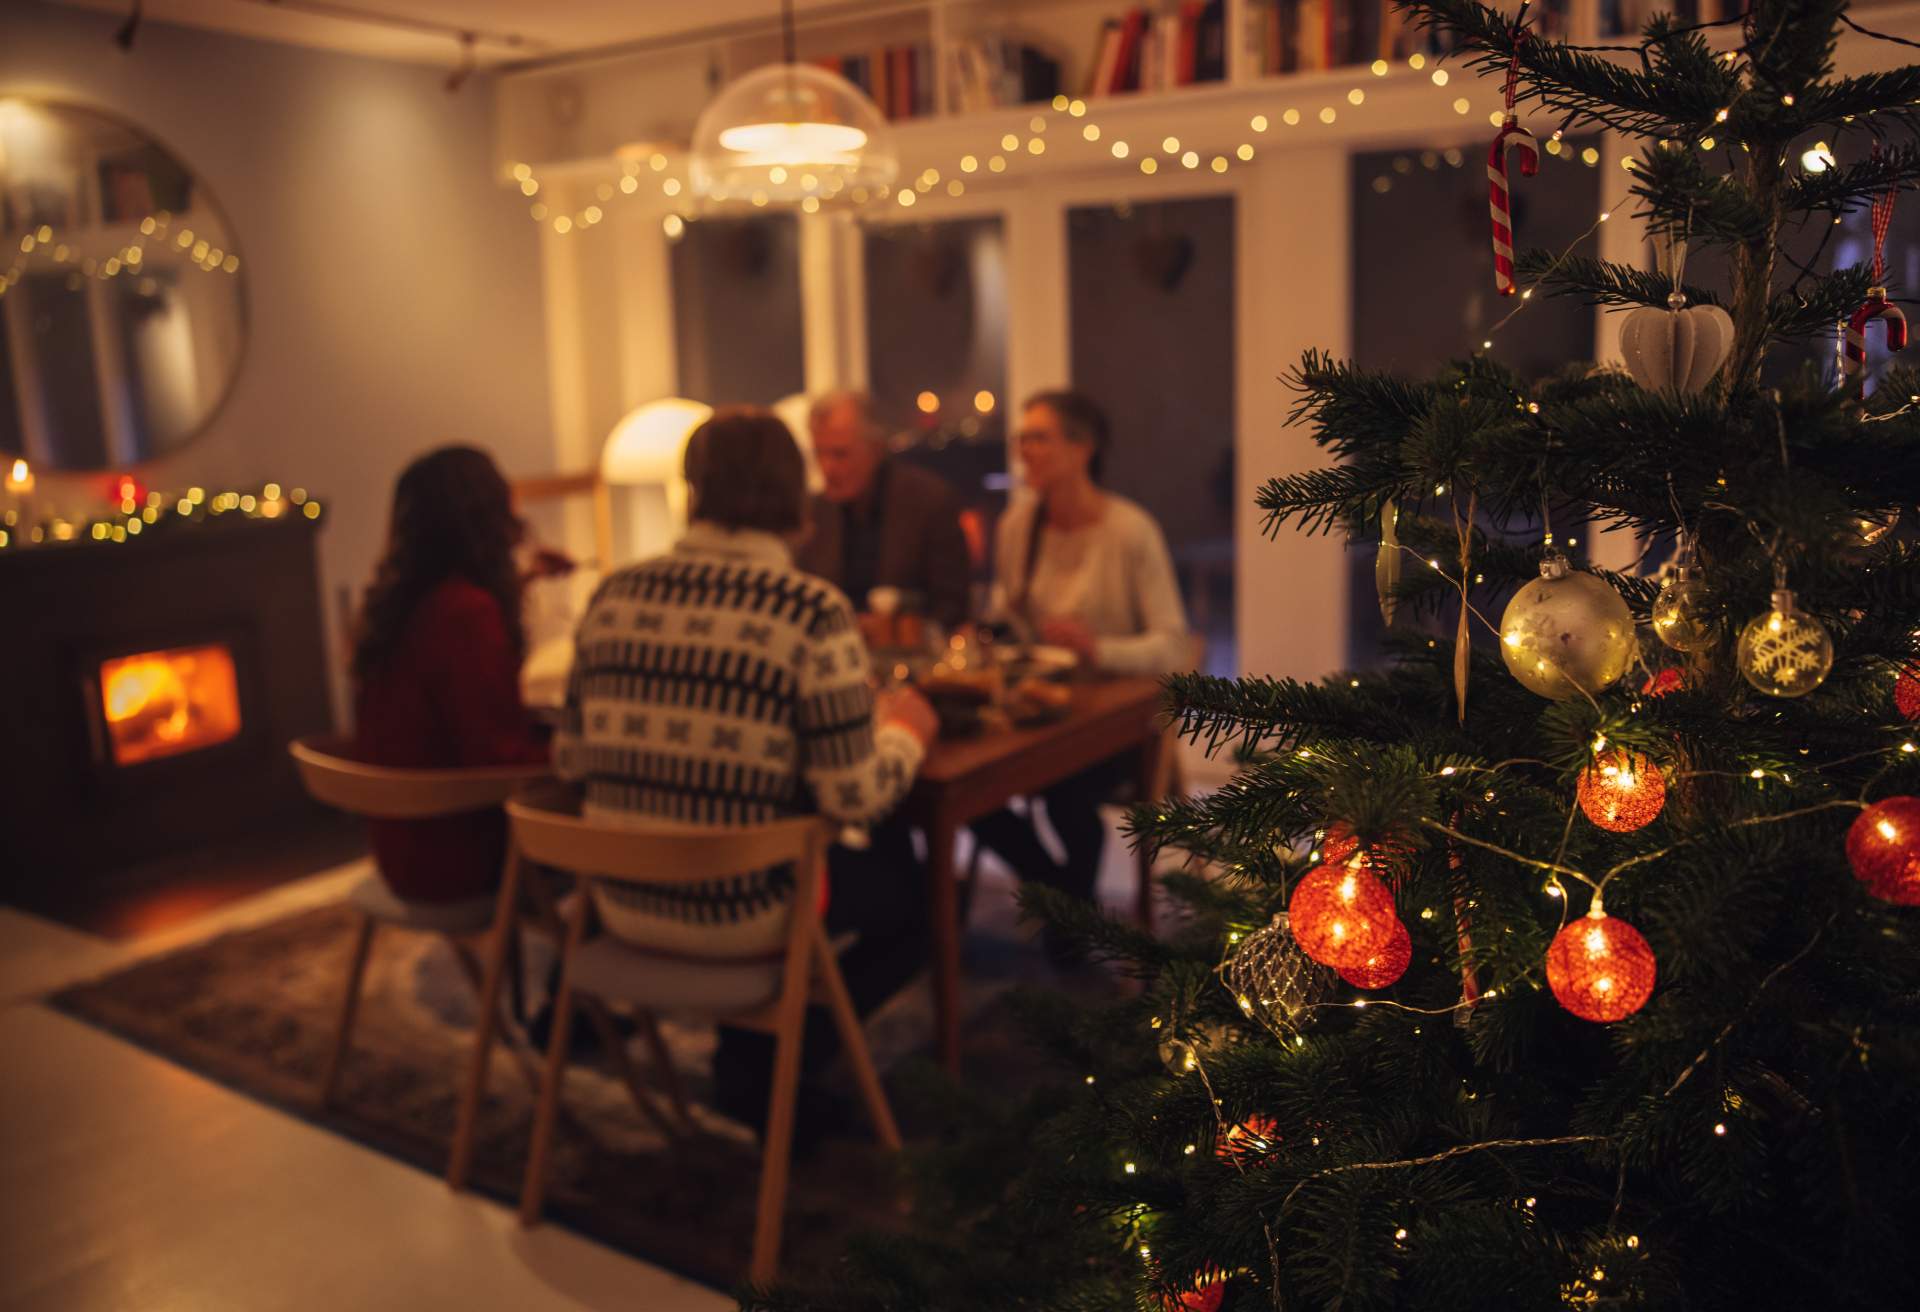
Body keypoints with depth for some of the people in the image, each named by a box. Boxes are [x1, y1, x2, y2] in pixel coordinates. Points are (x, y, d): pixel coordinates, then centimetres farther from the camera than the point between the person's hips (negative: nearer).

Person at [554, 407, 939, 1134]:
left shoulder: (614, 596, -3)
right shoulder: (812, 612, -18)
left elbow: (571, 759, 4)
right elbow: (855, 798, -17)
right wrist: (905, 733, 4)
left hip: (625, 905, 6)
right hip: (742, 914, -5)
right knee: (915, 894, 21)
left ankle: (748, 1067, 37)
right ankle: (775, 1068, 20)